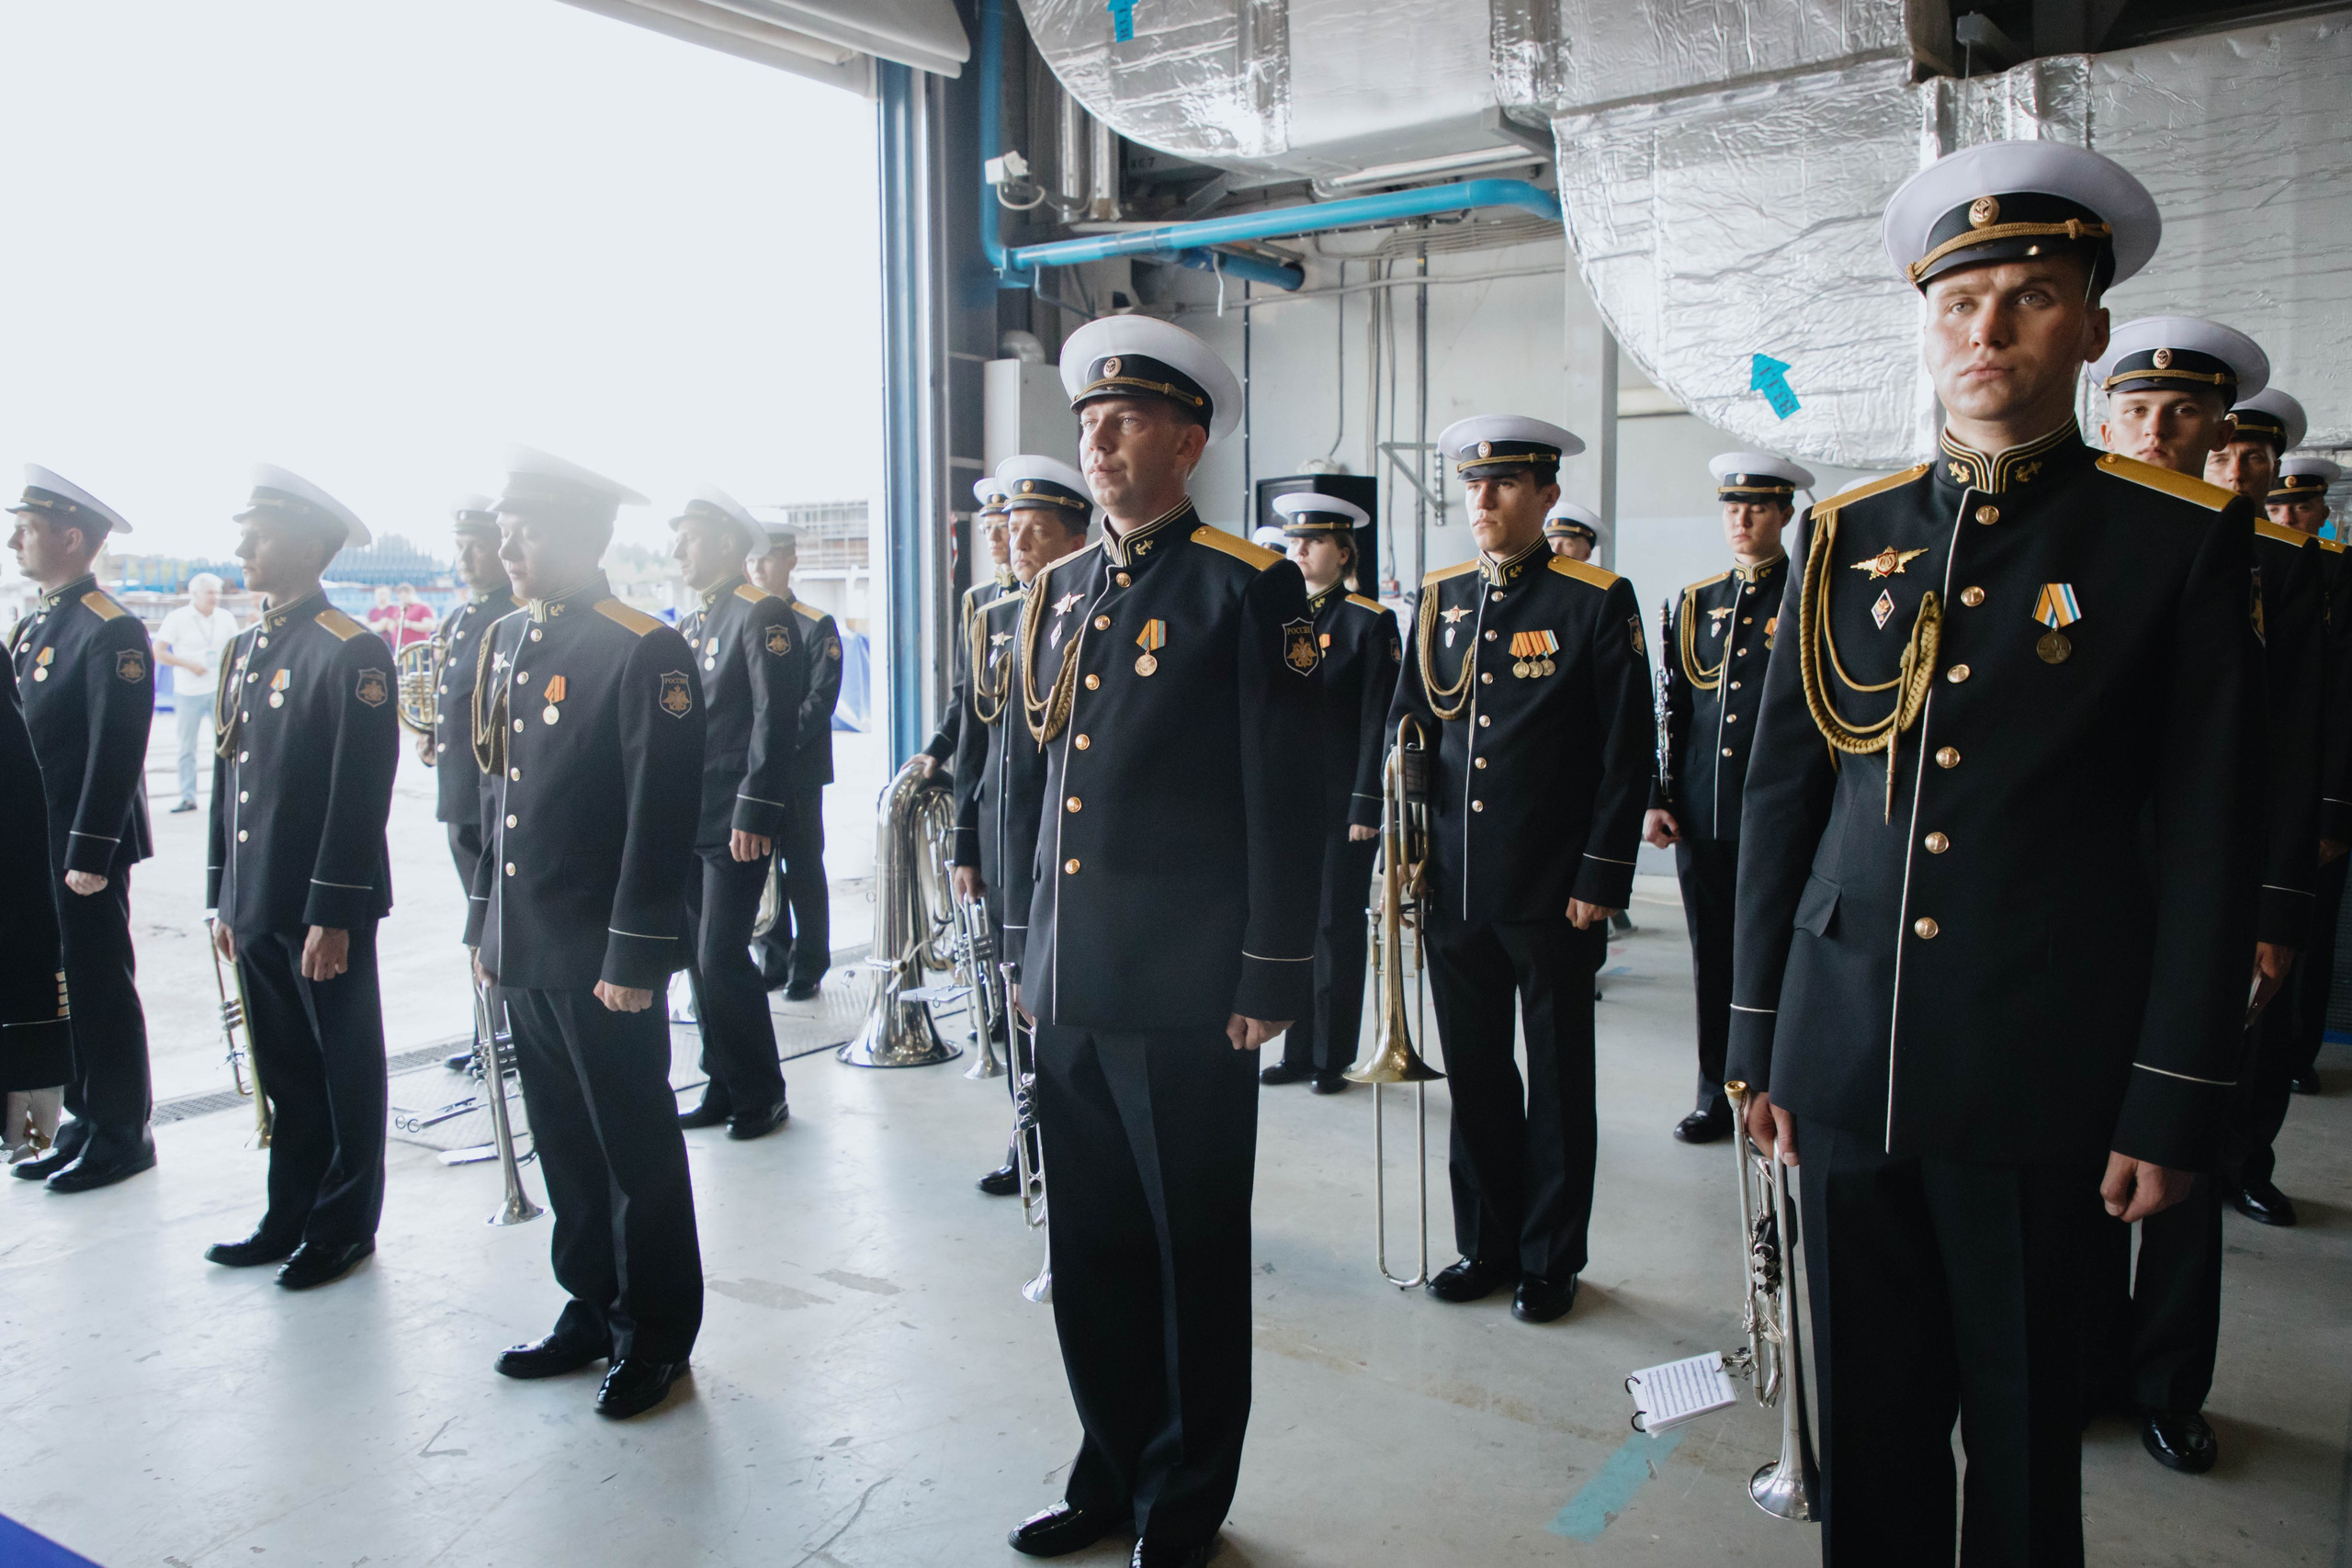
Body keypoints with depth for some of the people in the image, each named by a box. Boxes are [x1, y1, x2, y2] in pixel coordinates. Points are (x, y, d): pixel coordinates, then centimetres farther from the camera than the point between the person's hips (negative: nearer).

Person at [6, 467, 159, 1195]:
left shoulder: (112, 631, -15)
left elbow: (117, 752, -19)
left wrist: (89, 853, -20)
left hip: (86, 849, -9)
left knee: (102, 991, 1)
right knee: (65, 988, 14)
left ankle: (123, 1134, 12)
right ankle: (86, 1121, 25)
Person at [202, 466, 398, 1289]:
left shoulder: (352, 653, -14)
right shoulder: (243, 649, 12)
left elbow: (361, 795, -17)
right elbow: (227, 779, 15)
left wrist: (333, 914, -19)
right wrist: (223, 896, 14)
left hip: (323, 910, -8)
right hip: (256, 907, 8)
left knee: (344, 1072, 7)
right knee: (283, 1071, 16)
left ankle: (344, 1226, 20)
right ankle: (289, 1218, 29)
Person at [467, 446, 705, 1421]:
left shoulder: (645, 652, -14)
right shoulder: (508, 643, 12)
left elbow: (663, 816, -17)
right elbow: (501, 794, 17)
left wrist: (634, 956, -19)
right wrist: (485, 923, 16)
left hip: (602, 959, -7)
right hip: (524, 950, 8)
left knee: (634, 1150, 6)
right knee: (565, 1143, 17)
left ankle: (655, 1337, 20)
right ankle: (591, 1311, 33)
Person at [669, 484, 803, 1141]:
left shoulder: (762, 614, -9)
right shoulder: (692, 623, 16)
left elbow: (775, 720, -16)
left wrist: (754, 812, -20)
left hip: (736, 824, -8)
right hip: (689, 822, 8)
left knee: (722, 959, -7)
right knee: (701, 958, 11)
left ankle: (761, 1096, 8)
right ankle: (724, 1088, 22)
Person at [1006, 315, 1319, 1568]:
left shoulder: (1248, 590, -7)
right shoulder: (1060, 591, 13)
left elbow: (1283, 798, -9)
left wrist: (1270, 981, -11)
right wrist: (1032, 952, 16)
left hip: (1184, 995, -6)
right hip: (1070, 989, 6)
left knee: (1194, 1256, 9)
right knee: (1091, 1252, 16)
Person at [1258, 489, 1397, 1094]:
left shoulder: (1370, 621, -4)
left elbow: (1377, 720, -7)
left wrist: (1367, 805, -12)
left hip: (1342, 801, -5)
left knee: (1337, 926, 3)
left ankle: (1333, 1059, 14)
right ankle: (1298, 1051, 20)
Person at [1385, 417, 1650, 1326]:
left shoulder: (1598, 602, -5)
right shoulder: (1439, 599, 9)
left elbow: (1627, 756, -7)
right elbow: (1406, 725, 14)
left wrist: (1601, 879, -11)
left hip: (1552, 892, -4)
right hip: (1453, 885, 4)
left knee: (1558, 1079, 10)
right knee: (1474, 1074, 13)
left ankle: (1551, 1258, 24)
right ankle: (1486, 1242, 29)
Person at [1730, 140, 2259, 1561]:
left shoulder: (2180, 536, -2)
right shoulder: (1846, 537, 6)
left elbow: (2211, 841, -4)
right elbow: (1780, 794, 7)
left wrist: (2172, 1099, -6)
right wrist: (1760, 1038, 7)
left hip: (2039, 1071, -2)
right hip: (1848, 1058, 3)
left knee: (2024, 1419, 13)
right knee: (1869, 1410, 15)